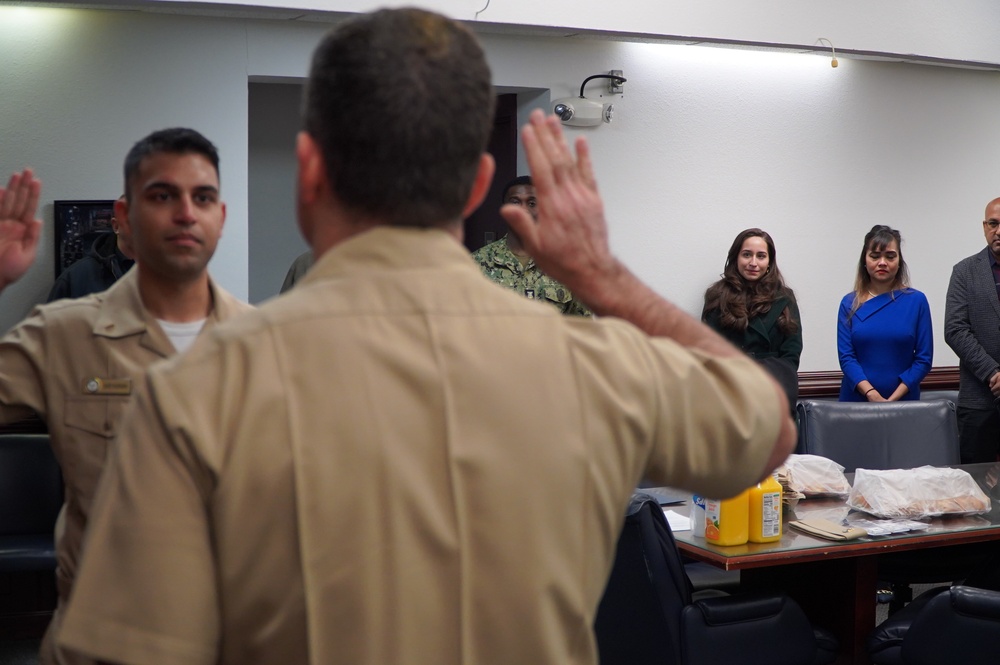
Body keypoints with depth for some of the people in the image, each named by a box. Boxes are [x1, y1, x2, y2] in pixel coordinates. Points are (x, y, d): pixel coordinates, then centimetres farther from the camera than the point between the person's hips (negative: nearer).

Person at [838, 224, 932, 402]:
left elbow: (923, 359, -4)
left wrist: (893, 399, -14)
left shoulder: (916, 301, -1)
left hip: (903, 402, 0)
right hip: (856, 400, 1)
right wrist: (873, 395, -20)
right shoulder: (849, 303, 1)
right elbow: (846, 357, -6)